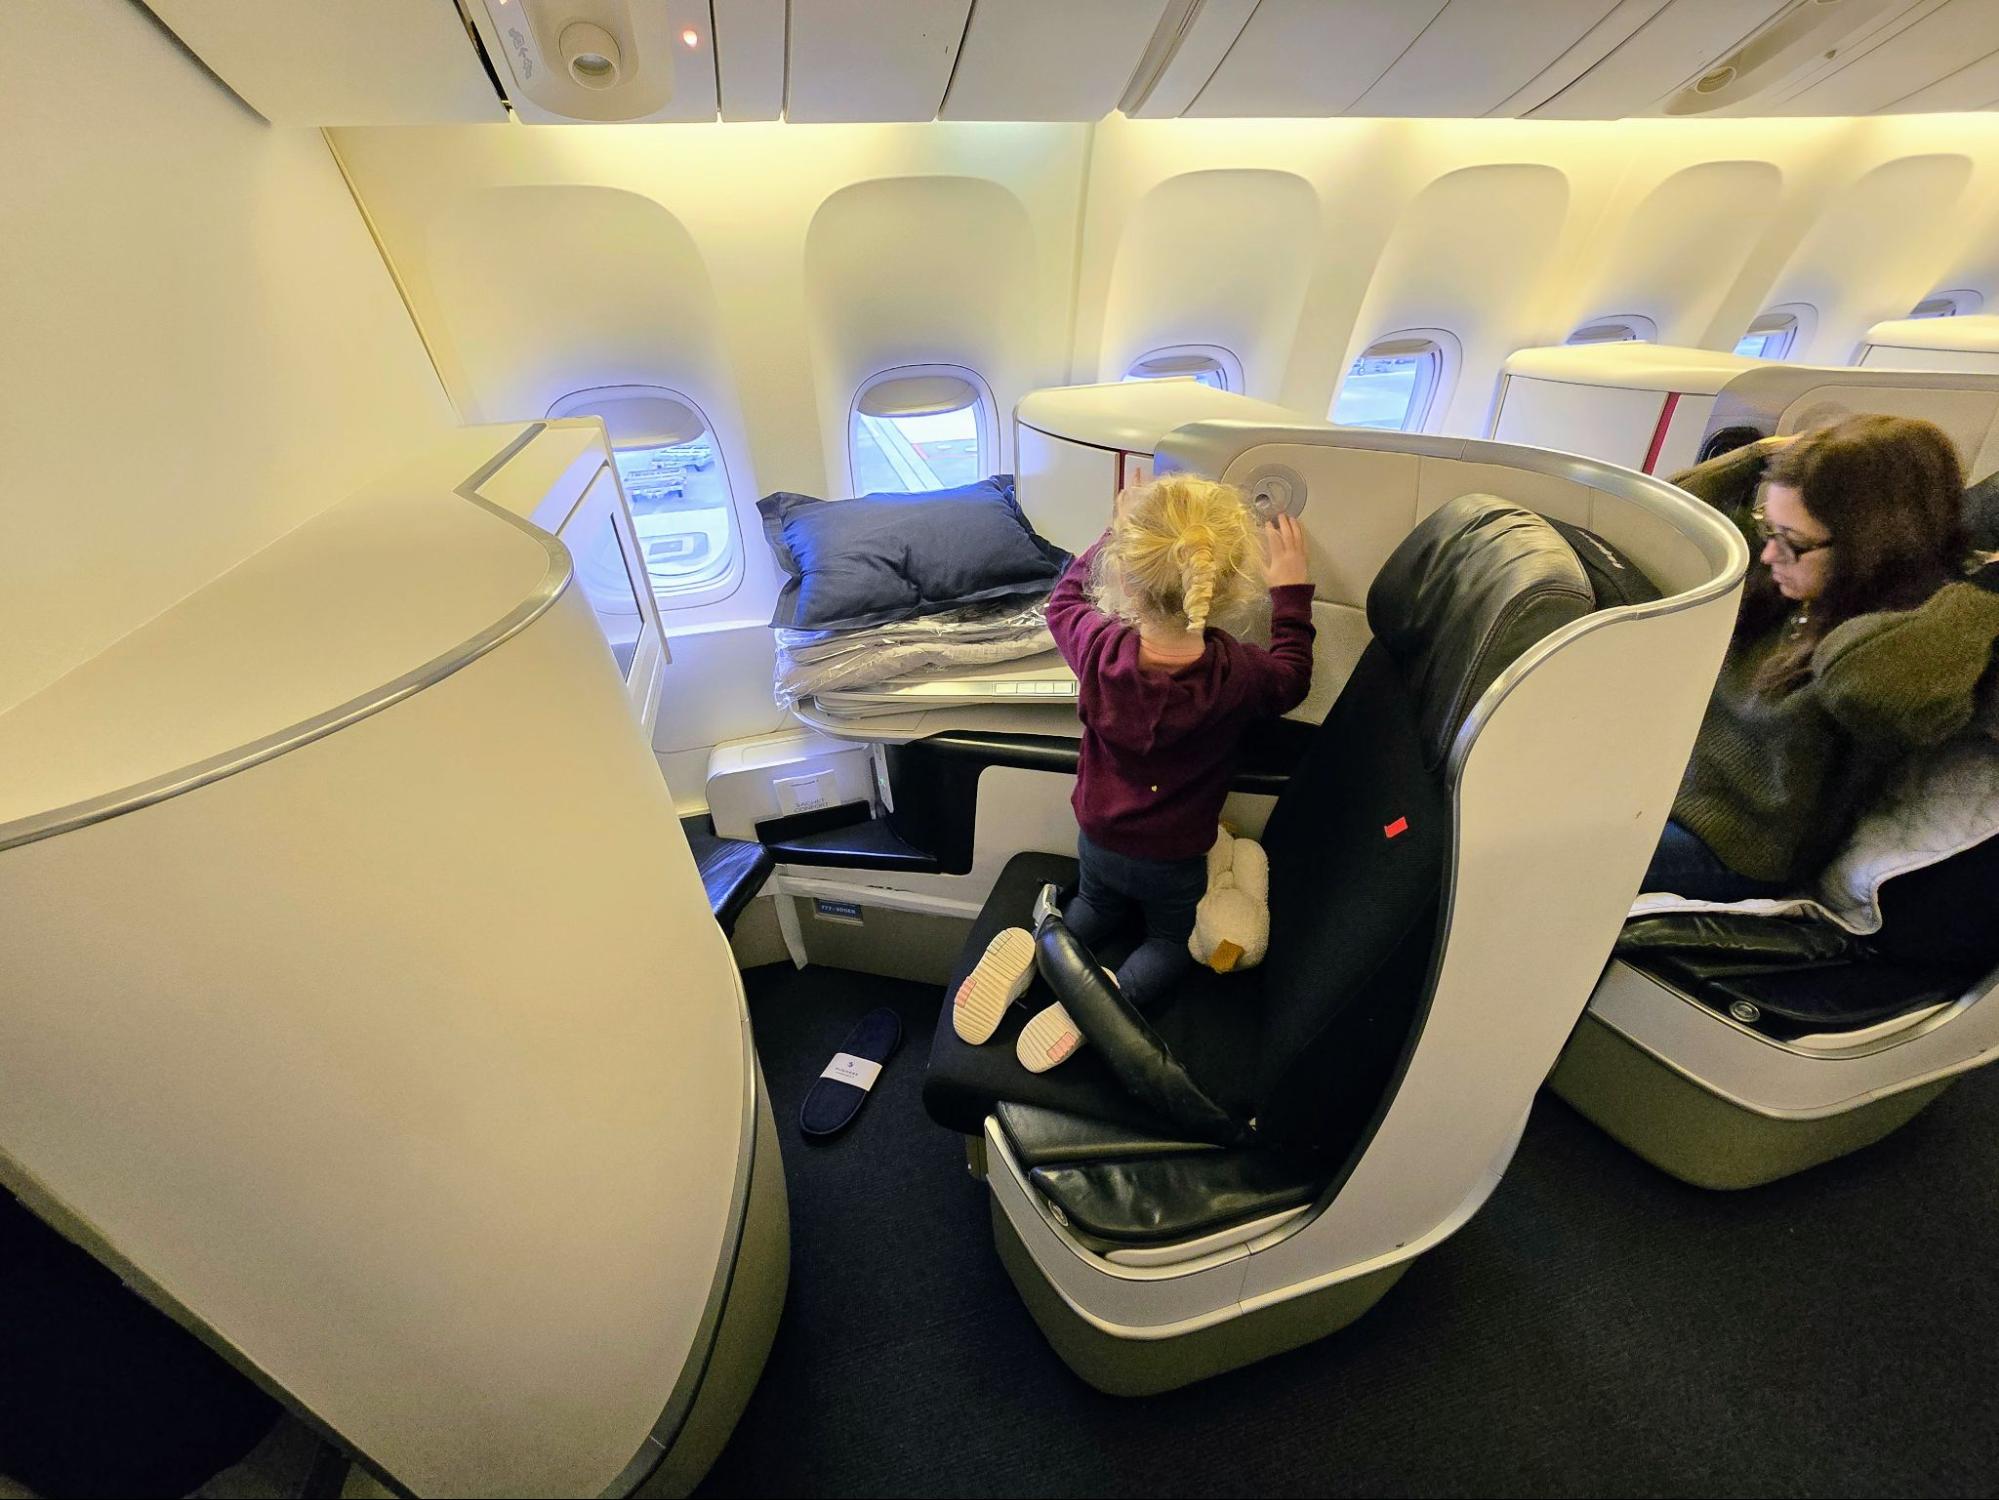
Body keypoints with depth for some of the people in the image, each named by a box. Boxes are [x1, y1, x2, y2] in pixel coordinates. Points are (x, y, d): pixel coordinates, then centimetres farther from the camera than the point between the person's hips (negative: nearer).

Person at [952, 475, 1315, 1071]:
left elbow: (1064, 600, -1)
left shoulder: (1099, 648, -26)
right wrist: (1291, 589, 5)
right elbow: (1291, 679, -2)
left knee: (1097, 908, 32)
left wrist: (1114, 535, 8)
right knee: (1173, 938, 27)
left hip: (1097, 837, 2)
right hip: (1175, 858, -2)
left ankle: (1030, 954, 2)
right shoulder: (1237, 673, -28)